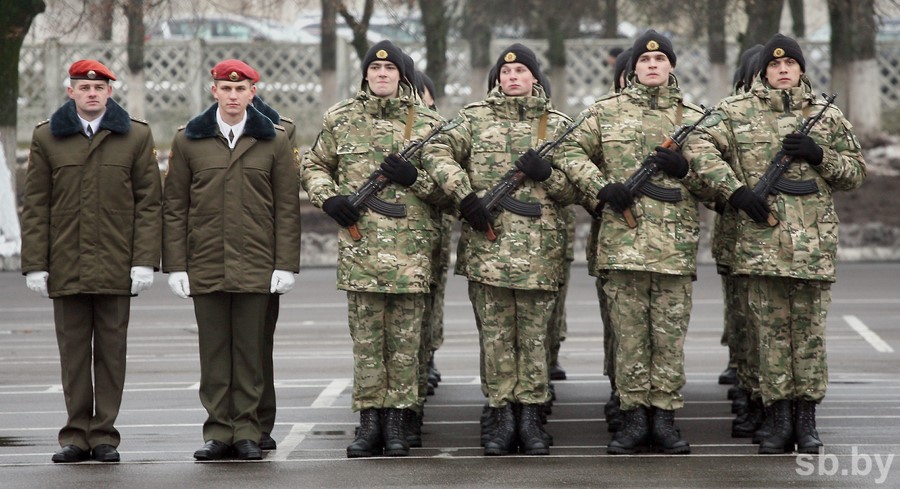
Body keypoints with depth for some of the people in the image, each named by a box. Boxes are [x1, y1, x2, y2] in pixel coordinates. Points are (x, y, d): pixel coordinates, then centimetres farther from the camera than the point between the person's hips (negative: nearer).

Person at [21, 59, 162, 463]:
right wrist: (35, 264, 0)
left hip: (116, 268, -1)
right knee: (73, 352, 4)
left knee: (111, 351, 2)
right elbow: (35, 207, 7)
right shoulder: (46, 138, 8)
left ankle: (104, 434, 9)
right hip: (66, 269, 1)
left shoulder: (136, 137, 6)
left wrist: (145, 261, -5)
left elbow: (149, 203, 3)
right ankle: (76, 434, 10)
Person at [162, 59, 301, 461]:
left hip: (256, 268, -1)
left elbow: (287, 208, 5)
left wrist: (285, 265, -2)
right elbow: (174, 207, 7)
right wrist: (175, 266, 0)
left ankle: (247, 431, 9)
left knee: (250, 350, 2)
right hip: (205, 267, 1)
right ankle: (218, 431, 10)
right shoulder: (188, 141, 7)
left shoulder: (274, 141, 6)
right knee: (213, 351, 4)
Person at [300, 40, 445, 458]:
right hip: (359, 244, 1)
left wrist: (415, 178, -11)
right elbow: (312, 166, 18)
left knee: (405, 339, 2)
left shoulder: (427, 122, 7)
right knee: (366, 337, 3)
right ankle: (369, 420, 8)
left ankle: (396, 421, 8)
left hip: (411, 246, 0)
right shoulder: (341, 119, 9)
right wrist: (328, 198, -1)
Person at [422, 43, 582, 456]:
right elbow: (437, 151, -4)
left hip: (539, 249, 0)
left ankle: (530, 417, 8)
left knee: (534, 336, 3)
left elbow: (574, 190, 11)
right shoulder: (475, 117, 10)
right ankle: (503, 418, 9)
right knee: (495, 336, 3)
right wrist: (465, 196, -14)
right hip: (487, 246, 0)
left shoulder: (557, 125, 12)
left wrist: (547, 174, -9)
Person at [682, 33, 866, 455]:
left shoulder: (827, 115, 13)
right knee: (772, 331, 2)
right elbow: (699, 145, -6)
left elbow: (856, 173, 14)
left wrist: (820, 155, -5)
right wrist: (736, 190, -14)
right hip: (761, 241, -1)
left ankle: (806, 420, 11)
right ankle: (780, 421, 9)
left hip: (814, 243, 1)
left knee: (810, 331, 4)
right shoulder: (737, 112, 6)